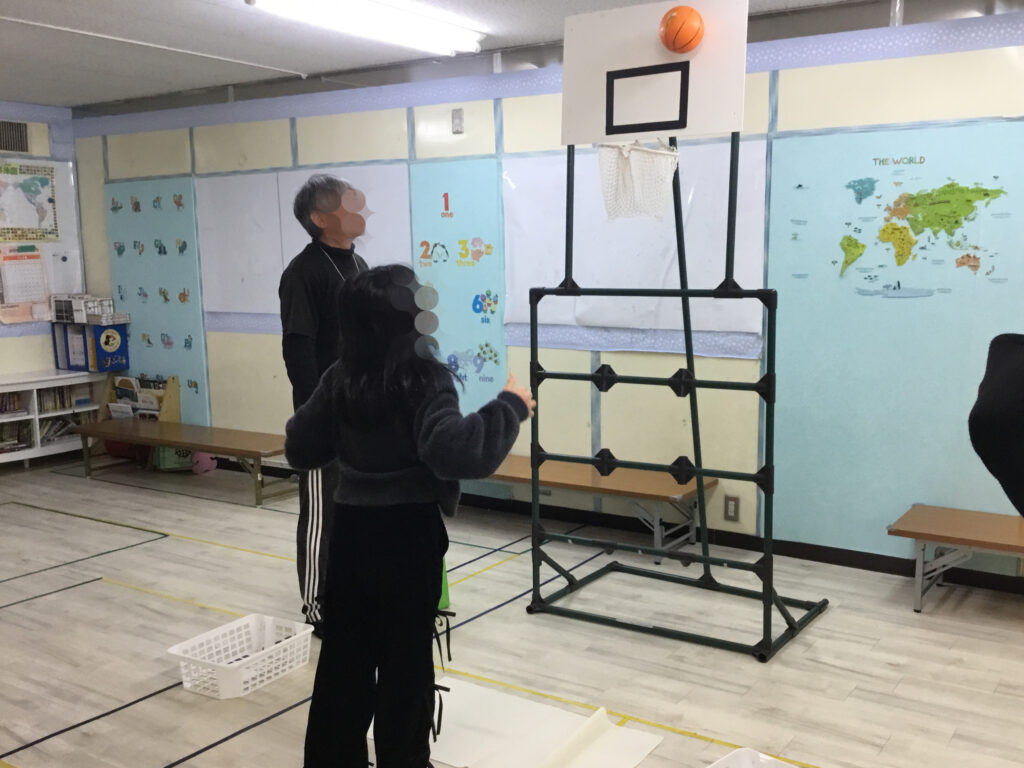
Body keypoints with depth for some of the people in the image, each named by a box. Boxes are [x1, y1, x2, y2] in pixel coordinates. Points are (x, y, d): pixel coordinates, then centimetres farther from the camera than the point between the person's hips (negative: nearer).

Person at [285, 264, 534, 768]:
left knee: (344, 653, 17)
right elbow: (456, 452, -32)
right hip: (407, 534, -6)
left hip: (350, 527, 6)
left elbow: (300, 449, 8)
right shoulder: (425, 380, -17)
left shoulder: (339, 378, 2)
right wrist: (510, 407, -22)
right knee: (405, 659, 9)